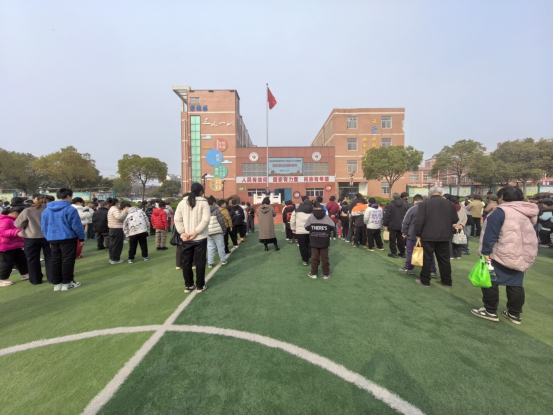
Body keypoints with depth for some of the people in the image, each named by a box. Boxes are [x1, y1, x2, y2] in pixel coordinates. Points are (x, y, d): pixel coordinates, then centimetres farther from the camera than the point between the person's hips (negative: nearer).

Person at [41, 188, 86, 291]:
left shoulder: (46, 210, 10)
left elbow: (43, 227, 14)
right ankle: (67, 283, 5)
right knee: (67, 260, 1)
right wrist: (82, 238, -3)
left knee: (55, 261, 11)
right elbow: (76, 225, -12)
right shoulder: (70, 209, -12)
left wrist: (49, 239, 22)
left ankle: (57, 283, 17)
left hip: (53, 239, 6)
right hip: (68, 238, -6)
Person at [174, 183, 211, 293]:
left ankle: (188, 285, 22)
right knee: (200, 261, 7)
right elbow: (206, 219, -18)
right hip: (200, 238, -3)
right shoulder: (203, 202, -7)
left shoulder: (182, 202, 5)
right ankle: (200, 286, 15)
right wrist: (195, 232, -16)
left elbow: (177, 219, -2)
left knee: (186, 262, 13)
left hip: (186, 238, 4)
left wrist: (182, 232, -6)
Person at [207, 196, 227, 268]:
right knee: (220, 246, 6)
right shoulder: (216, 210, -8)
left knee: (210, 247, 10)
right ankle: (223, 260, 15)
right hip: (217, 231, -5)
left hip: (208, 232, 5)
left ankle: (210, 263, 9)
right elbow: (221, 221, -10)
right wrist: (224, 229, 0)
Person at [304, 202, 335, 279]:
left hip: (314, 242, 0)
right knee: (324, 258, 8)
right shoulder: (326, 216, -3)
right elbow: (332, 227, -3)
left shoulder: (311, 217, -5)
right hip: (324, 242, 0)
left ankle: (313, 273, 15)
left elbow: (306, 227, -2)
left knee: (315, 257, 9)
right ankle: (326, 274, 16)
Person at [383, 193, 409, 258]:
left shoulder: (390, 205, -12)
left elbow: (387, 216, -13)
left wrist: (385, 224, -3)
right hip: (402, 225, 5)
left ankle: (394, 253, 4)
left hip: (393, 225, -5)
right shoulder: (405, 205, 6)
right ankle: (402, 253, 18)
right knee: (401, 239, 13)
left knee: (392, 240, 3)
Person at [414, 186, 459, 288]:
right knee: (444, 259, 12)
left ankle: (425, 281, 9)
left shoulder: (424, 203, -8)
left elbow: (420, 221, -12)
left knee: (427, 258, 3)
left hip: (428, 236, -3)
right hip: (444, 236, 4)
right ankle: (447, 281, 21)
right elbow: (455, 220, 7)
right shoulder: (449, 203, 3)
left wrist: (418, 234, -3)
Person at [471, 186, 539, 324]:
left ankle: (490, 311, 9)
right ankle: (515, 314, 22)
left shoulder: (500, 211, -14)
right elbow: (528, 235, 19)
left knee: (489, 281, 3)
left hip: (502, 255, -8)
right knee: (516, 284, 15)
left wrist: (486, 252, -14)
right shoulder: (529, 212, 10)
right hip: (523, 256, 8)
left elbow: (491, 235, -18)